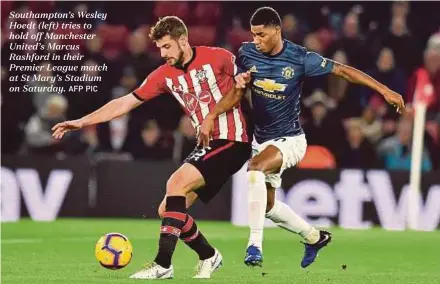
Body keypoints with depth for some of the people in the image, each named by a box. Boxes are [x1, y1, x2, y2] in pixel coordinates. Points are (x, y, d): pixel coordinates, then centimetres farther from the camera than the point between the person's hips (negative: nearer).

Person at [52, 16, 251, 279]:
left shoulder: (217, 58, -8)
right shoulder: (165, 75, 7)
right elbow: (126, 103, 9)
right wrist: (81, 122, 5)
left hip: (233, 140, -7)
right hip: (208, 145, 7)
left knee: (177, 182, -25)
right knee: (167, 211, 2)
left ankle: (163, 264, -25)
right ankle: (209, 257, 23)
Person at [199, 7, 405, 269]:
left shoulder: (300, 58, -18)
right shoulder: (247, 53, -6)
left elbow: (342, 70, -10)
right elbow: (237, 94, -1)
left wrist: (384, 90, -13)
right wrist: (212, 116, -19)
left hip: (290, 139, -6)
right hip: (261, 139, 6)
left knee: (255, 168, -34)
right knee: (267, 205, 15)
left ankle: (255, 245, -33)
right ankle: (314, 237, 41)